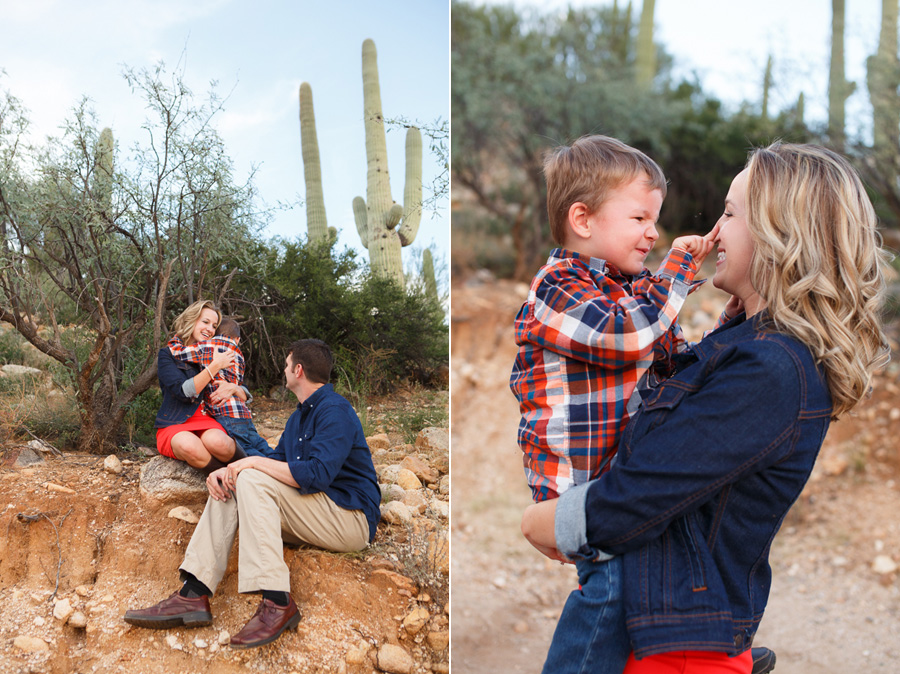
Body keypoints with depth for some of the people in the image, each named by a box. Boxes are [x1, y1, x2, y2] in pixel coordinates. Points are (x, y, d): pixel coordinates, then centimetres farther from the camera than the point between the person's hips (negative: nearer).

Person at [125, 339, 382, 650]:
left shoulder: (335, 411, -14)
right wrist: (226, 471, -3)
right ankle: (194, 595, -12)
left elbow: (316, 474, -26)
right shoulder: (301, 414, 19)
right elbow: (277, 460, 15)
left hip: (351, 518, -10)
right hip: (317, 513, 10)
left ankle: (277, 603, -32)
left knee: (252, 480, -24)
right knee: (228, 484, 0)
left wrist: (254, 463, -17)